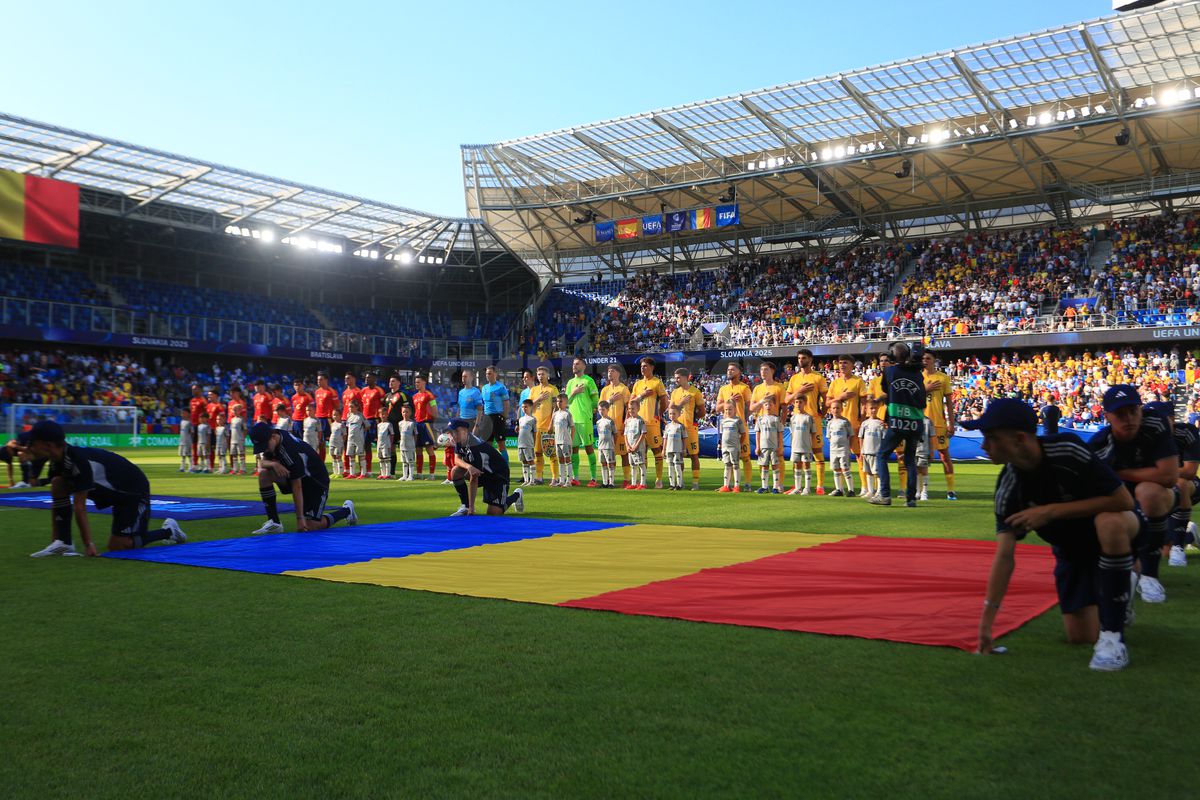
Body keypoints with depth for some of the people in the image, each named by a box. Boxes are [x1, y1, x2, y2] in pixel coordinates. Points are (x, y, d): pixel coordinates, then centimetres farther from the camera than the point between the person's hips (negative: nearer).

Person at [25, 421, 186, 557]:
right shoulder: (57, 461, -4)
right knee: (58, 484, -11)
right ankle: (64, 543, -9)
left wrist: (88, 544, -28)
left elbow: (79, 507, -30)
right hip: (108, 489, 9)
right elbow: (56, 500, -1)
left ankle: (168, 531, 6)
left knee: (116, 547, -14)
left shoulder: (79, 461, -32)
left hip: (134, 490, -8)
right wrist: (55, 538, -3)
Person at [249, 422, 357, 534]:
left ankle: (347, 510, 15)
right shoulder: (274, 437, -10)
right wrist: (273, 464, -29)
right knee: (264, 474, -14)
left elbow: (296, 487, -30)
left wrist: (300, 518, -25)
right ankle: (274, 522, -11)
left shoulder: (290, 451, -33)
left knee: (311, 526, -11)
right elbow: (264, 462, -2)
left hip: (316, 481, -8)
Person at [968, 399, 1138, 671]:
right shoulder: (1008, 488, -20)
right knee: (1081, 636, -1)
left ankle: (1113, 635, -28)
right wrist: (987, 618, -27)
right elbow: (1005, 554, -21)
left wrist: (1052, 511, -33)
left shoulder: (1068, 451, -33)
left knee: (1110, 523, -40)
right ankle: (1117, 593, 32)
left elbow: (1124, 500, -30)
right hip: (1071, 549, 4)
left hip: (1111, 535, -4)